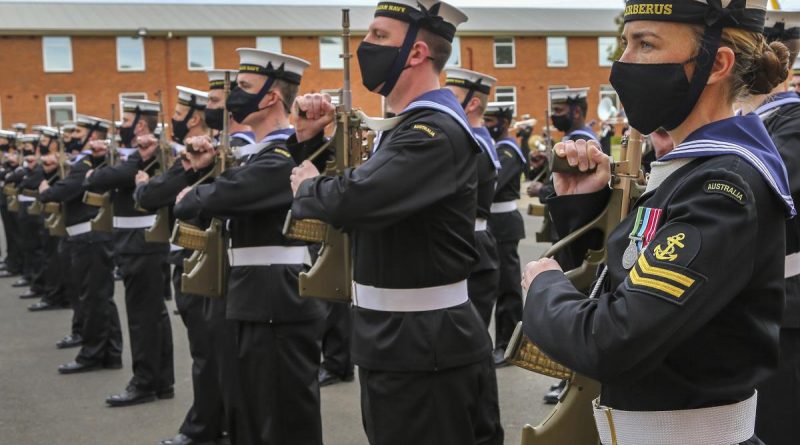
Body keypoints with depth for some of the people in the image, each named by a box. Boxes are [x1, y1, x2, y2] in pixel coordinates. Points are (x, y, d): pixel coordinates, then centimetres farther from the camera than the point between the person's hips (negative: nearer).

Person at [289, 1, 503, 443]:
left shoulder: (437, 132, -20)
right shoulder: (409, 127, 12)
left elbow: (354, 199, -34)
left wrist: (307, 187, -12)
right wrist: (311, 139, 1)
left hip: (425, 347, -10)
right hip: (395, 340, 10)